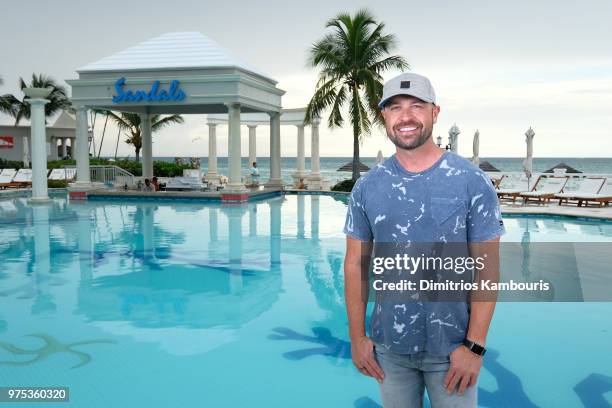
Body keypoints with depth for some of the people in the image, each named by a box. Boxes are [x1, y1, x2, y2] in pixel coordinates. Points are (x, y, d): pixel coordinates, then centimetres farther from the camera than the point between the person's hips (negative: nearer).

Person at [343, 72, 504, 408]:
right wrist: (357, 337, 0)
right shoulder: (367, 187, -1)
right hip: (388, 347, 3)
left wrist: (475, 346, -12)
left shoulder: (472, 182, -9)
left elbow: (487, 268, -9)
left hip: (452, 346, -2)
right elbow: (356, 264, 2)